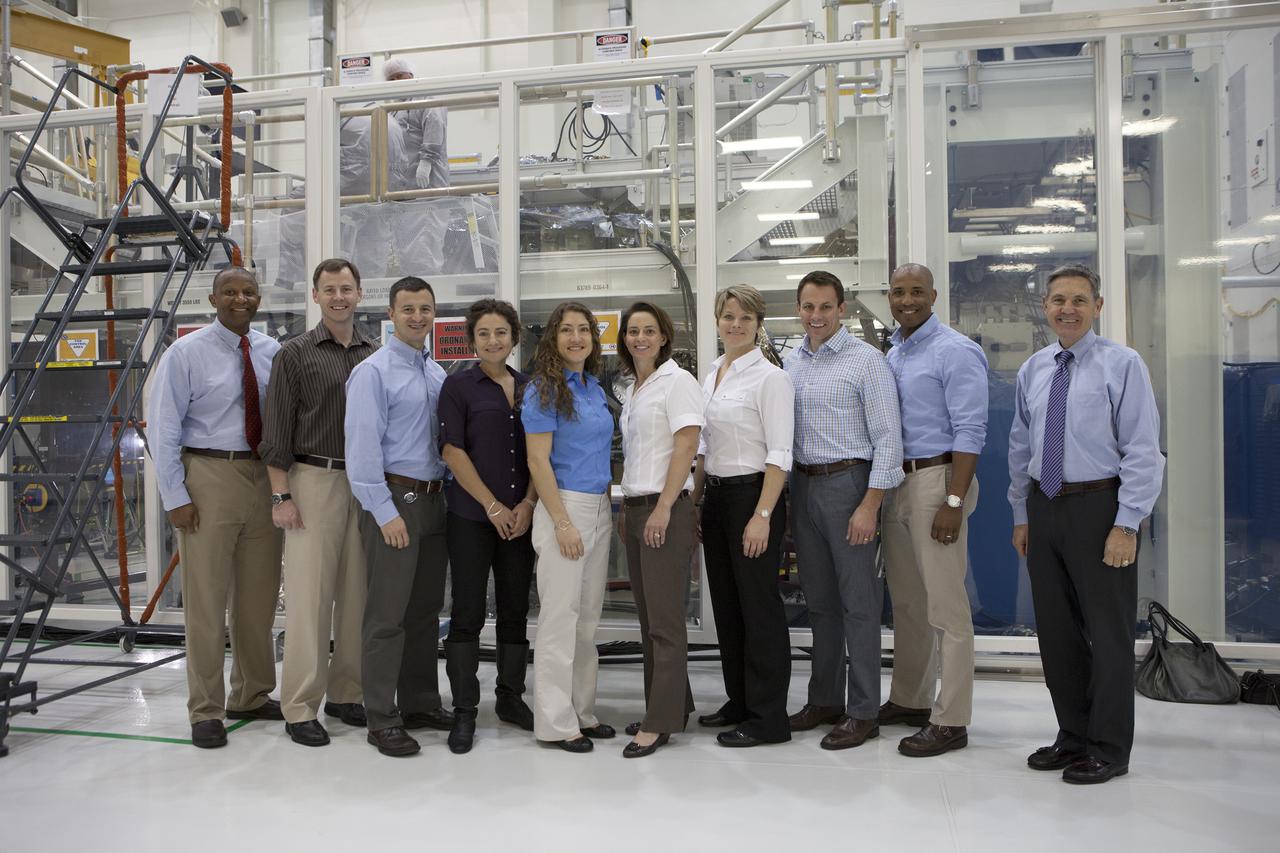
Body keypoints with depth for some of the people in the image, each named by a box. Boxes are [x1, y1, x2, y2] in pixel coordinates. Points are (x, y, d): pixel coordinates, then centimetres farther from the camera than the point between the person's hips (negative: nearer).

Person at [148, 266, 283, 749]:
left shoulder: (273, 353, 6)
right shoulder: (187, 353, -4)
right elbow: (162, 429, -5)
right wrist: (176, 497, -10)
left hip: (263, 478, 4)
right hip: (209, 477, -4)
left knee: (260, 595, 13)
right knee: (206, 598, -1)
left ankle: (252, 697, 29)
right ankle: (206, 711, 13)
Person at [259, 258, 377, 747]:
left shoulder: (375, 355, 12)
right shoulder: (296, 354, 1)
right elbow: (276, 431, -3)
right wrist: (281, 496, -9)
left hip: (367, 484, 4)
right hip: (314, 480, -4)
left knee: (358, 594, 7)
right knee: (309, 593, -5)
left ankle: (346, 693, 19)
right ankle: (300, 707, 3)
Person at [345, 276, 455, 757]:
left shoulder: (438, 374, 13)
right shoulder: (373, 372, -8)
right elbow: (363, 447, -14)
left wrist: (444, 494, 7)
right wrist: (385, 513, -17)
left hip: (433, 501, 7)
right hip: (394, 500, -7)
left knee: (426, 609, 14)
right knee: (387, 614, -3)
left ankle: (420, 704, 27)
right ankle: (381, 719, 7)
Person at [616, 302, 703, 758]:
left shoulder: (676, 381, -6)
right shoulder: (632, 390, 18)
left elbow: (686, 447, -14)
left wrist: (662, 509, -19)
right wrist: (627, 510, 15)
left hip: (666, 509, -9)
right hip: (635, 509, 9)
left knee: (664, 619, -5)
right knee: (649, 618, 12)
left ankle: (661, 721, 0)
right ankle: (673, 705, 22)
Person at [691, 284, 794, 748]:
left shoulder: (769, 377, -10)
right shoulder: (711, 374, 13)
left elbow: (779, 454, -15)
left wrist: (762, 515, -21)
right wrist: (694, 499, 15)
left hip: (752, 495, -8)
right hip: (716, 497, 8)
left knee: (758, 604, -2)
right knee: (725, 602, 14)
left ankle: (768, 718, 8)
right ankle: (740, 700, 28)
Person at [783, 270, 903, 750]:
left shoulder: (865, 360, -7)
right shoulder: (791, 361, 11)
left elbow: (888, 437, -11)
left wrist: (870, 505, -16)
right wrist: (785, 493, 9)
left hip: (847, 483, -6)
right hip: (802, 485, 6)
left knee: (858, 602, 0)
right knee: (819, 599, 14)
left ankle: (863, 712, 10)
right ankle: (824, 700, 26)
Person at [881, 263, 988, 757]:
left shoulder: (955, 352, -9)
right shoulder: (892, 353, 16)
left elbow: (970, 432, -15)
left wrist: (953, 502, -21)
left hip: (936, 479, -8)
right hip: (894, 481, 8)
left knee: (945, 604, -4)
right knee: (906, 600, 16)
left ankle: (951, 721, 4)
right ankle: (909, 701, 28)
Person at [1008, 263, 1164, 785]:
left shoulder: (1122, 365, -7)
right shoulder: (1032, 371, 9)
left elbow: (1143, 450, -11)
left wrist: (1127, 525, -16)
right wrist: (1021, 516, 12)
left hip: (1099, 507, -5)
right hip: (1044, 507, 6)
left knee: (1108, 630, 4)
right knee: (1056, 629, 12)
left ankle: (1109, 748, 17)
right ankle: (1073, 736, 27)